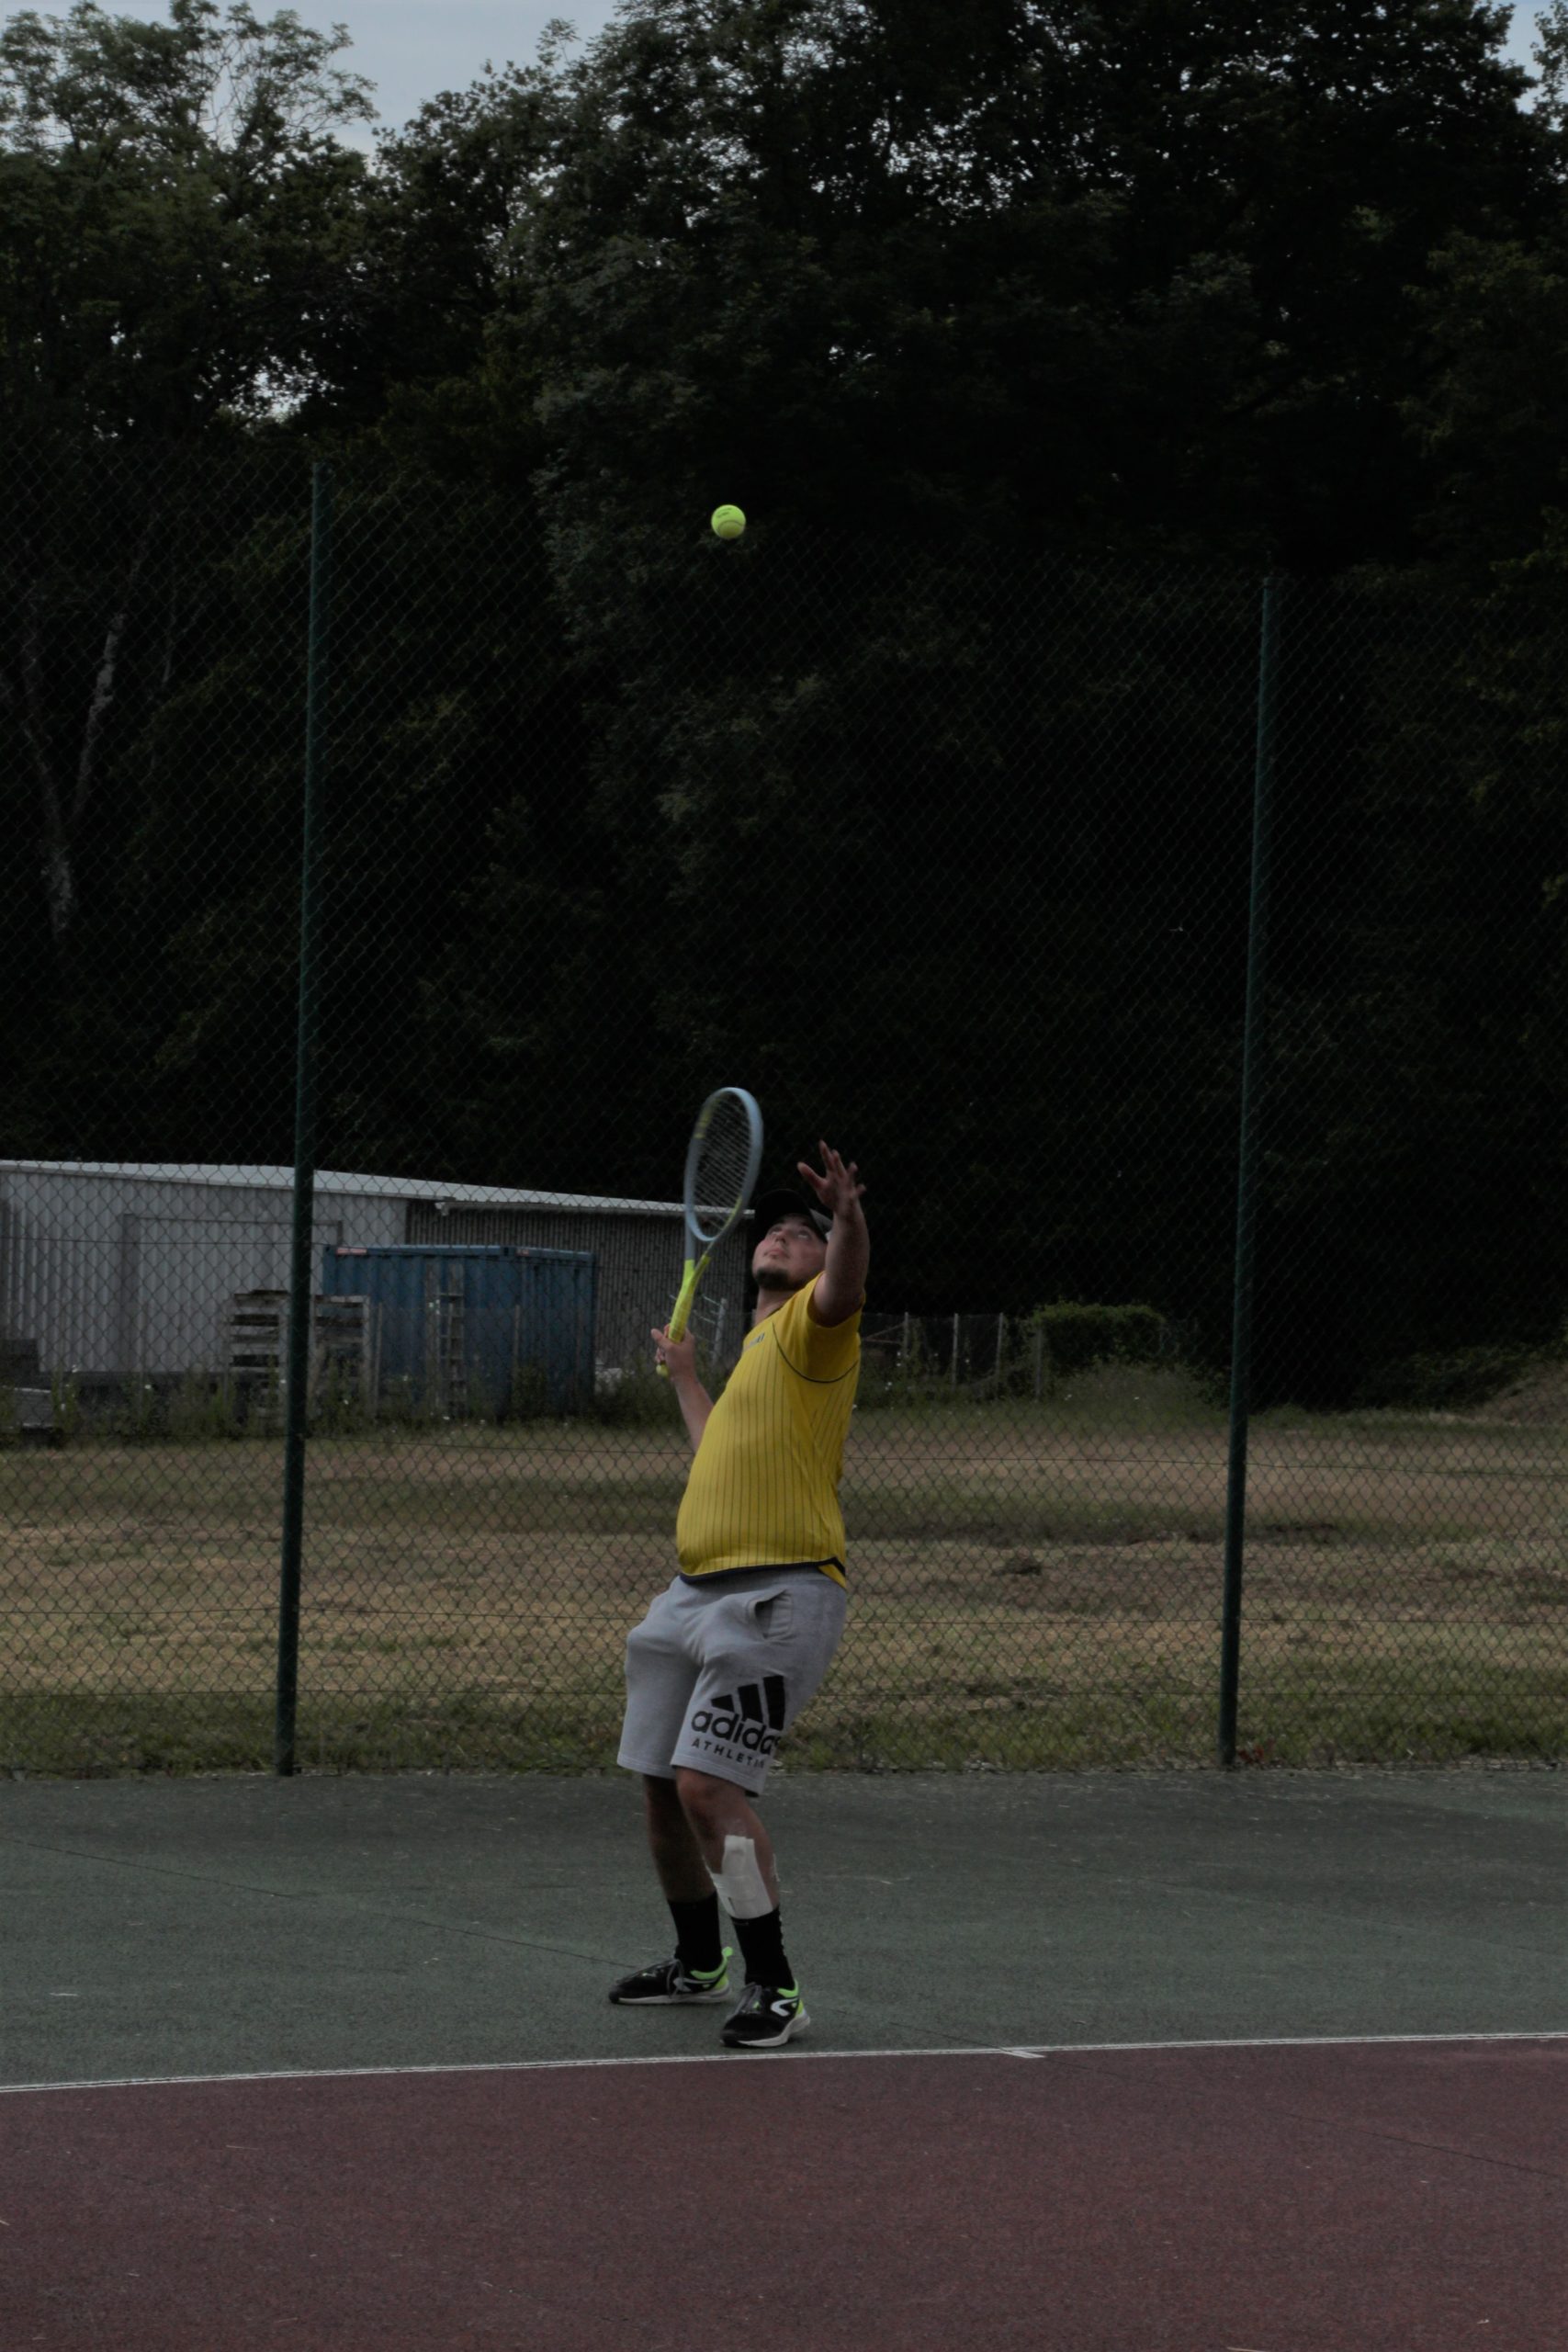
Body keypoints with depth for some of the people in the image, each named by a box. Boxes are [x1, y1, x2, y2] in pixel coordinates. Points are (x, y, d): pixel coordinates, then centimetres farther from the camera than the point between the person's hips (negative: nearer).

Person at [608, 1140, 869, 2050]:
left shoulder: (810, 1328, -2)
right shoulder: (751, 1350, 24)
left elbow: (844, 1289, -29)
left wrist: (850, 1222, -49)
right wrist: (686, 1379, 46)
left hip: (777, 1593, -9)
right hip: (697, 1591, 9)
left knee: (709, 1786, -19)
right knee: (664, 1789, 14)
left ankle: (777, 1988, -12)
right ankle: (700, 1963, 34)